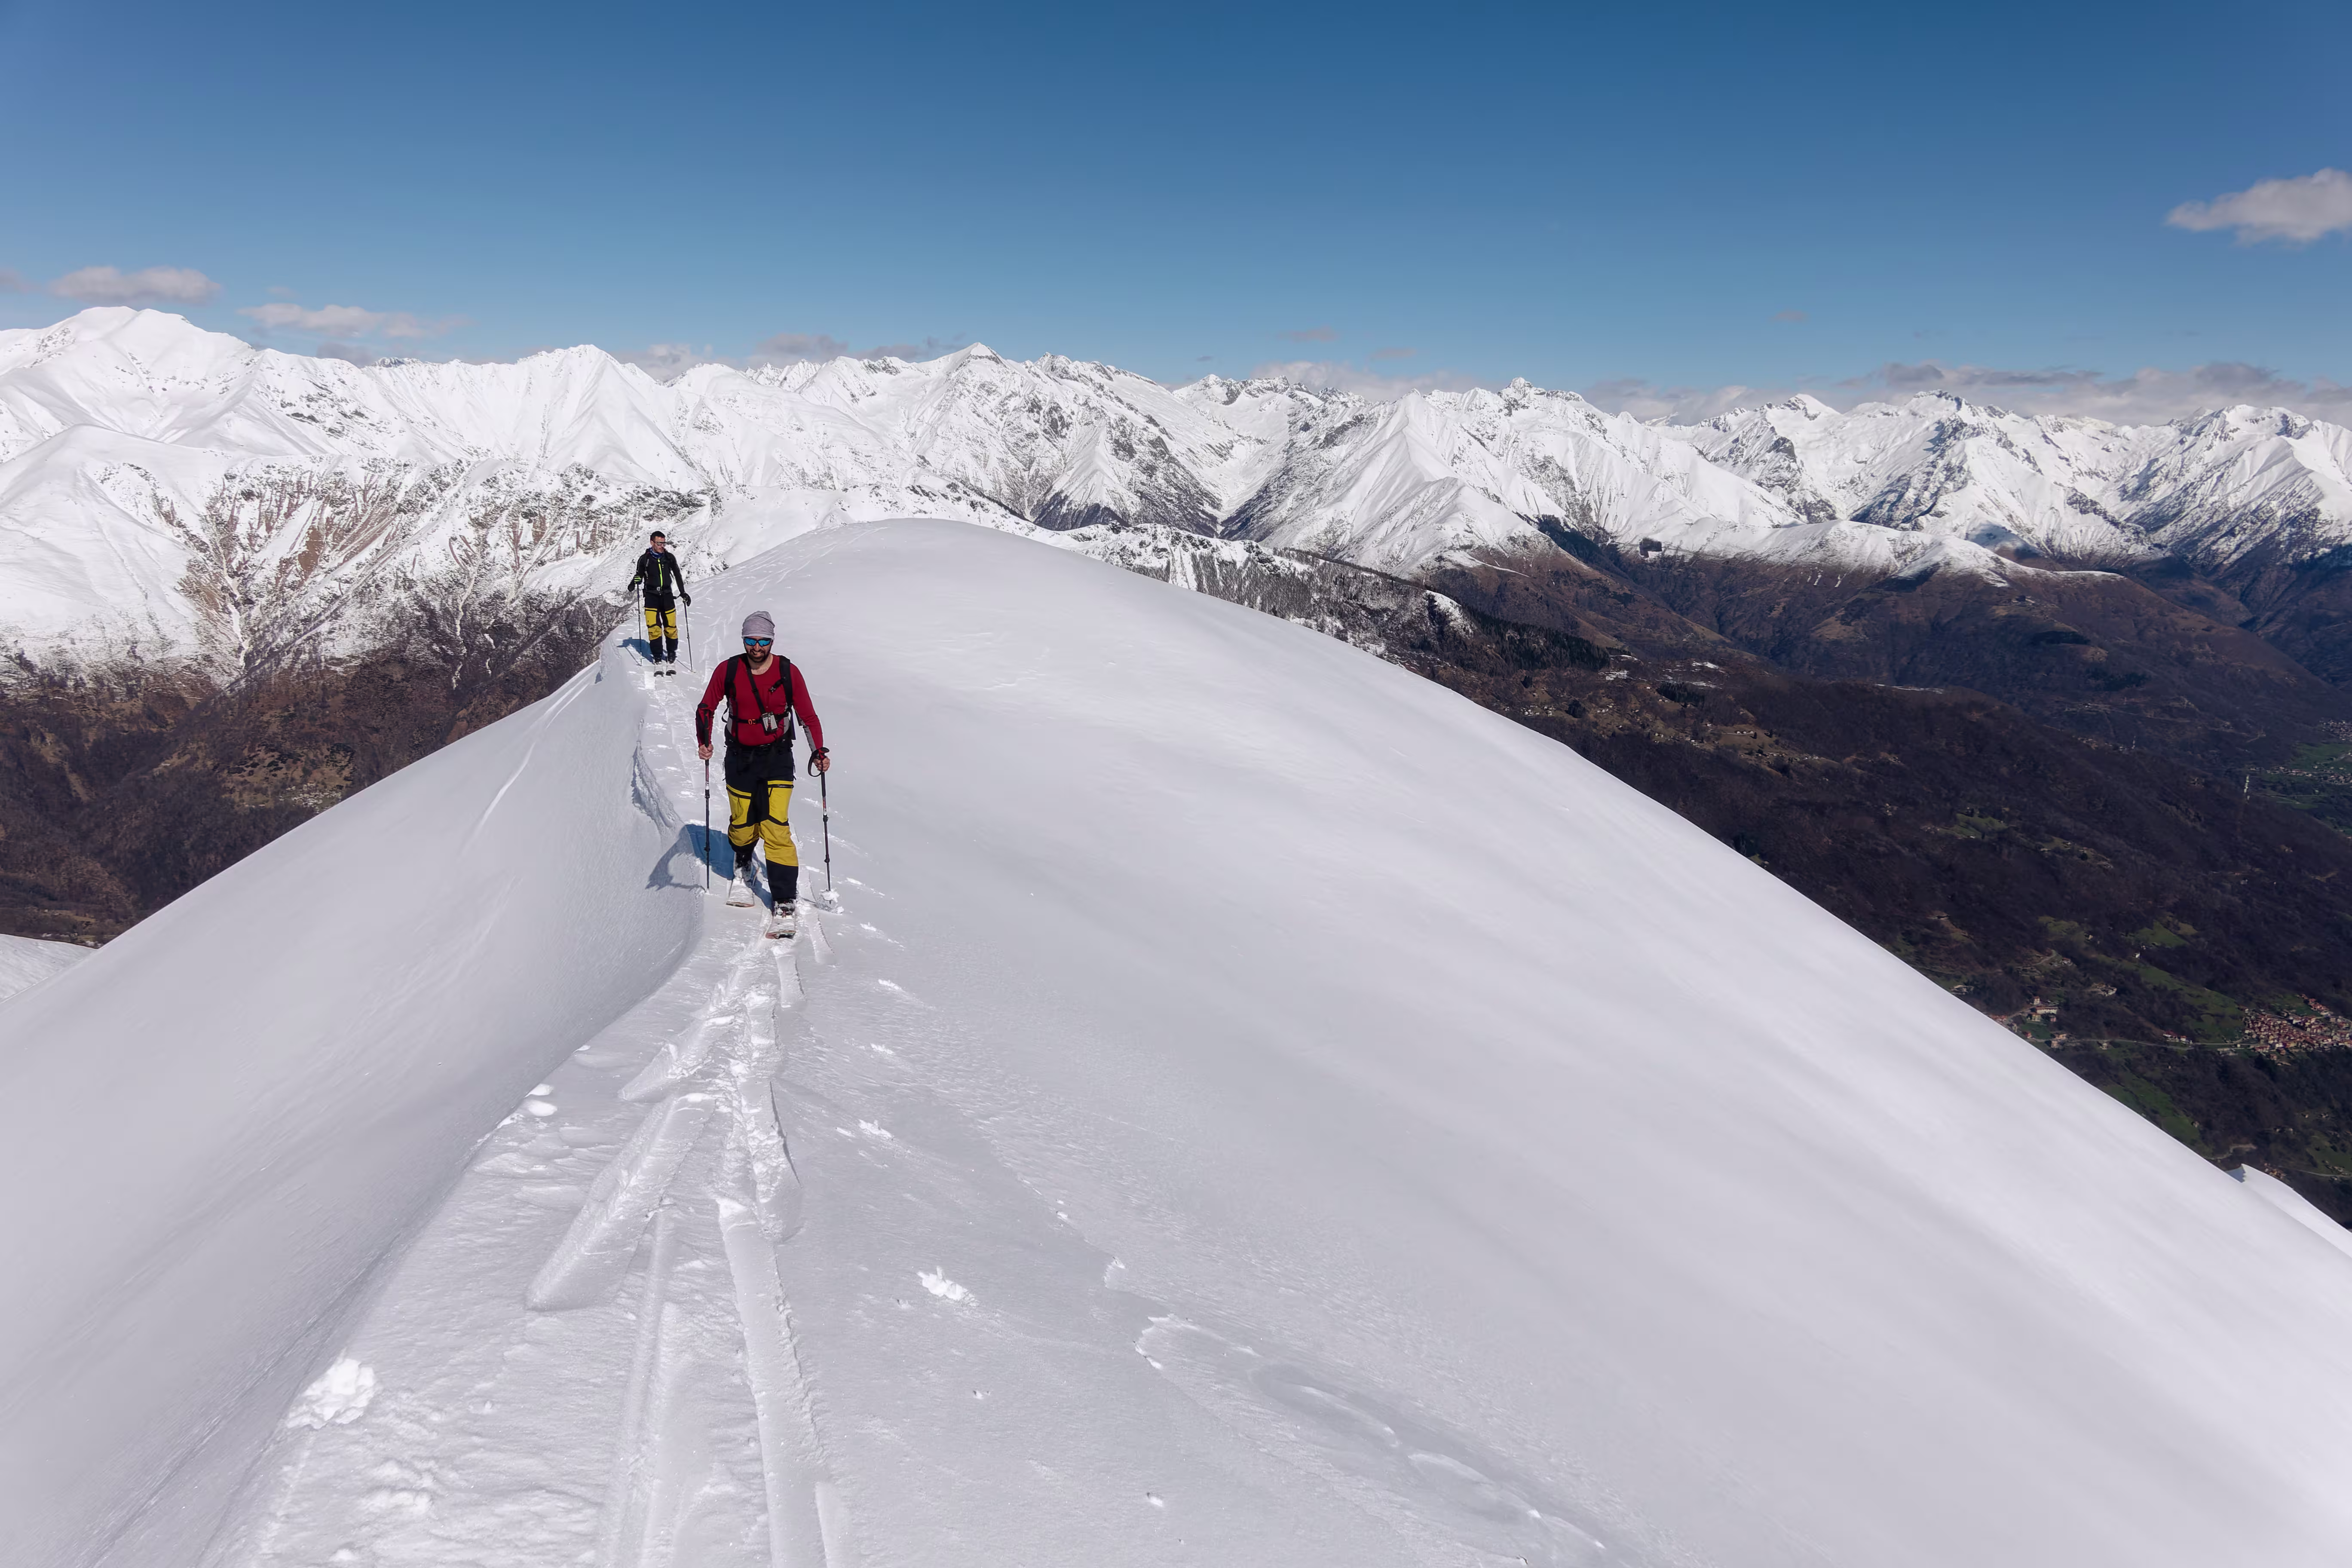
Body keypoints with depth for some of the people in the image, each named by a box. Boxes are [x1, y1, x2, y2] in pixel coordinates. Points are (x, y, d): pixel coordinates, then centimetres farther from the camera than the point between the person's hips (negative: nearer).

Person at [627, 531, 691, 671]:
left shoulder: (670, 558, 6)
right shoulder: (645, 559, 1)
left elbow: (677, 576, 15)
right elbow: (640, 575, 12)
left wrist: (683, 593, 12)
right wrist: (634, 582, -9)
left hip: (667, 596, 2)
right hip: (651, 597, -1)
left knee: (671, 628, -2)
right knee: (654, 629, -10)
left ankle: (672, 658, 12)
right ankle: (658, 660, -3)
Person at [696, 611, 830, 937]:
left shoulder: (788, 672, -8)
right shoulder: (728, 670, -6)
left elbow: (808, 716, 0)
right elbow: (706, 707, 6)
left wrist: (818, 751, -12)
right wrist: (703, 741, -10)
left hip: (777, 758, -2)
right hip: (740, 758, 2)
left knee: (775, 828, -14)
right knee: (742, 826, 11)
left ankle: (785, 903, -9)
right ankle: (743, 867, 48)